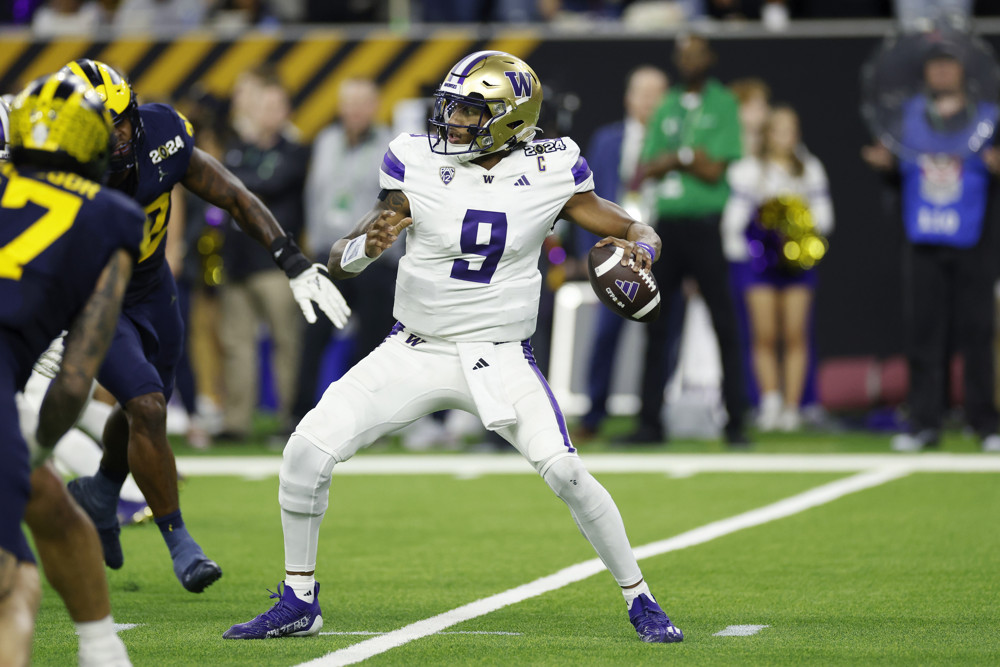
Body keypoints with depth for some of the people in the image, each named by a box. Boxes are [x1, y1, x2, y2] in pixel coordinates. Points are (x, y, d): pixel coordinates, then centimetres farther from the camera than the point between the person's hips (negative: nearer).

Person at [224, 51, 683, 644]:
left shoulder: (552, 170, -7)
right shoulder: (417, 162, -7)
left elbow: (638, 232, 3)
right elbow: (340, 263, -4)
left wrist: (639, 249, -21)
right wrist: (366, 246, -27)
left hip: (502, 356, -1)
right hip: (415, 351, 2)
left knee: (565, 472, -20)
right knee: (307, 452, -11)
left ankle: (640, 600, 0)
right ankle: (299, 603, 7)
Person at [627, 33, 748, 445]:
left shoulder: (723, 105, 1)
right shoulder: (666, 108, 15)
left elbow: (714, 171, -7)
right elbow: (644, 170, 6)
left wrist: (674, 158, -1)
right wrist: (687, 157, -6)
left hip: (706, 227, -5)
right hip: (667, 223, 5)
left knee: (724, 326, -5)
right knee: (655, 327, 4)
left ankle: (735, 423, -3)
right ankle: (650, 423, 9)